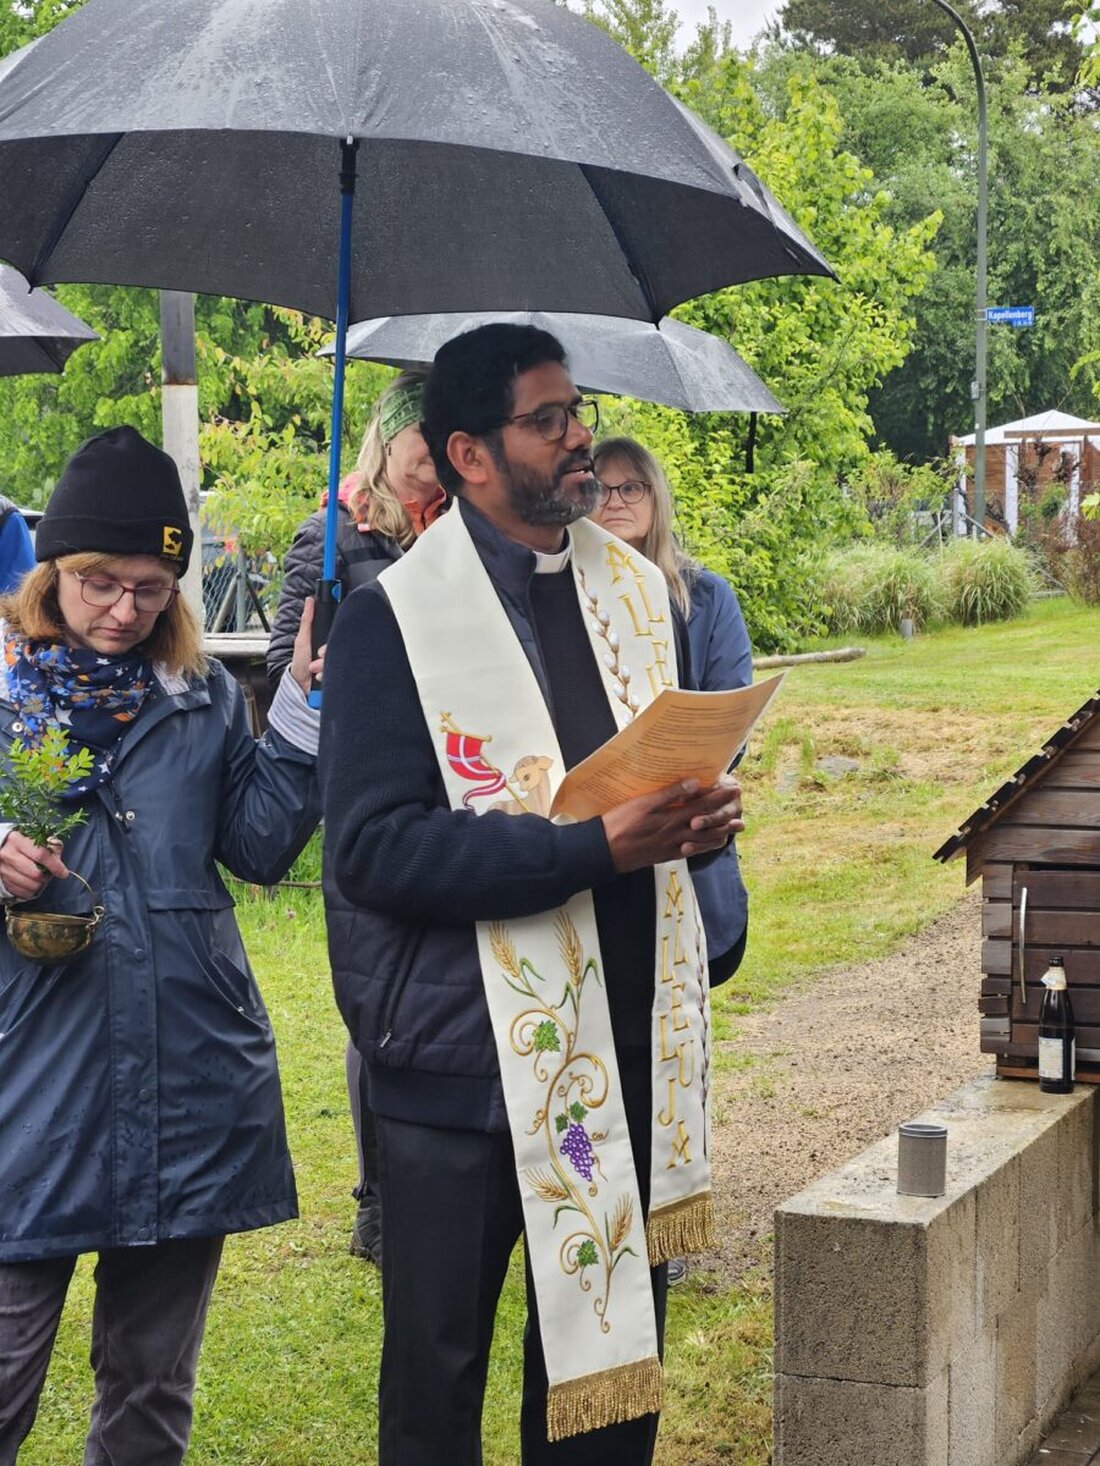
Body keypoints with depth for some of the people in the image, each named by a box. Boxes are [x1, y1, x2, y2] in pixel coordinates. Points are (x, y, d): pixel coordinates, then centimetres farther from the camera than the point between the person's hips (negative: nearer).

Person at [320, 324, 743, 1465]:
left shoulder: (639, 589, 11)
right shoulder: (395, 618, -10)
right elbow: (372, 849, -18)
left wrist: (697, 819, -3)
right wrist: (592, 848, -24)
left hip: (629, 1037, 6)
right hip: (466, 1058, -5)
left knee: (610, 1367, 16)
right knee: (438, 1372, 8)